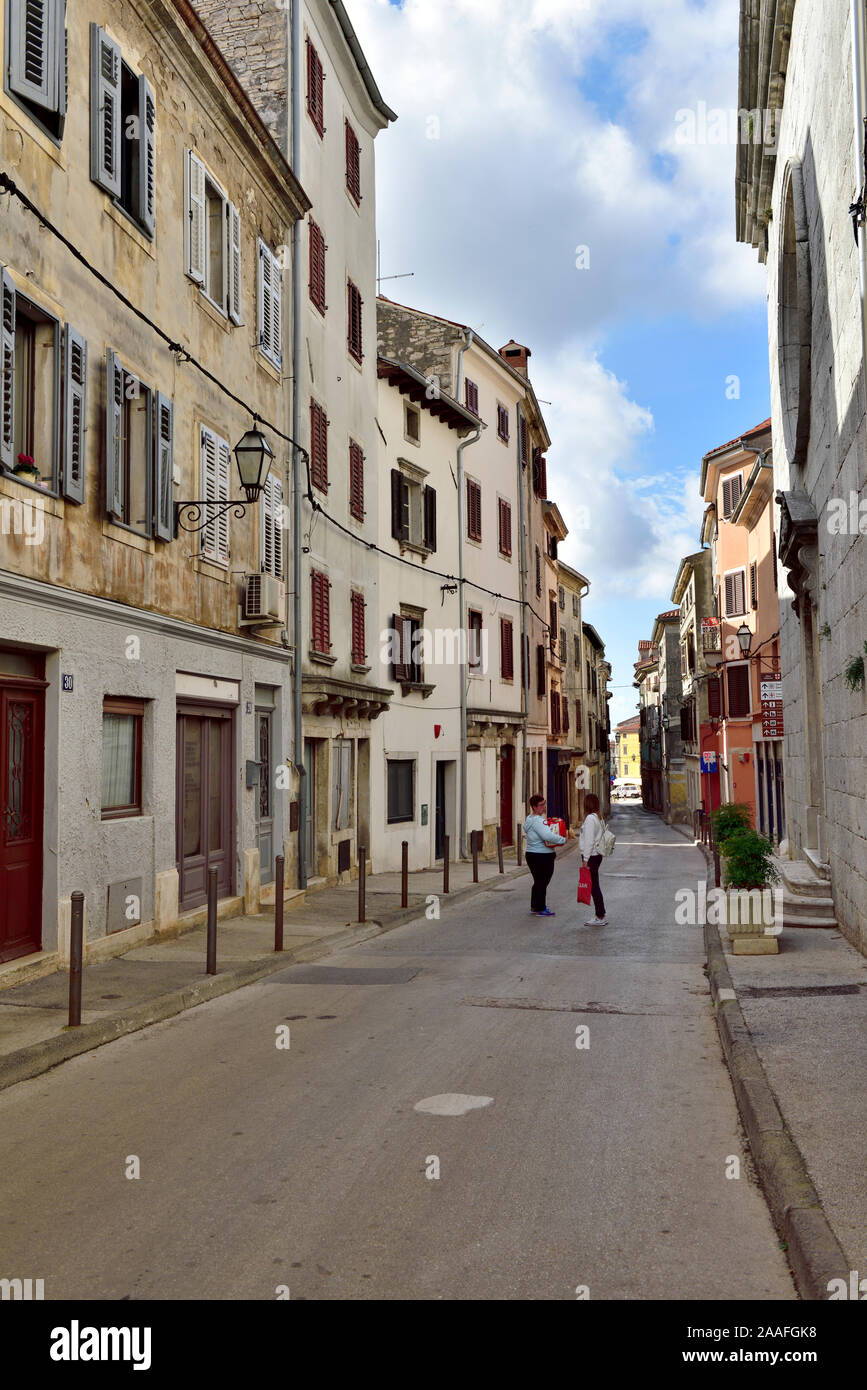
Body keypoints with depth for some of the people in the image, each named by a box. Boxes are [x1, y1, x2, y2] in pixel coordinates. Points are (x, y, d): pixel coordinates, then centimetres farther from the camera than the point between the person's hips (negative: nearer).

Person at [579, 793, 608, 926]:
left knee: (594, 886, -4)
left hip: (591, 856, -9)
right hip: (597, 855, 9)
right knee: (594, 886, 14)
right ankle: (600, 916, 18)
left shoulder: (590, 818, -17)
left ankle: (601, 917, -1)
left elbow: (589, 841, -20)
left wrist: (585, 859, -17)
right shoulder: (599, 818, 12)